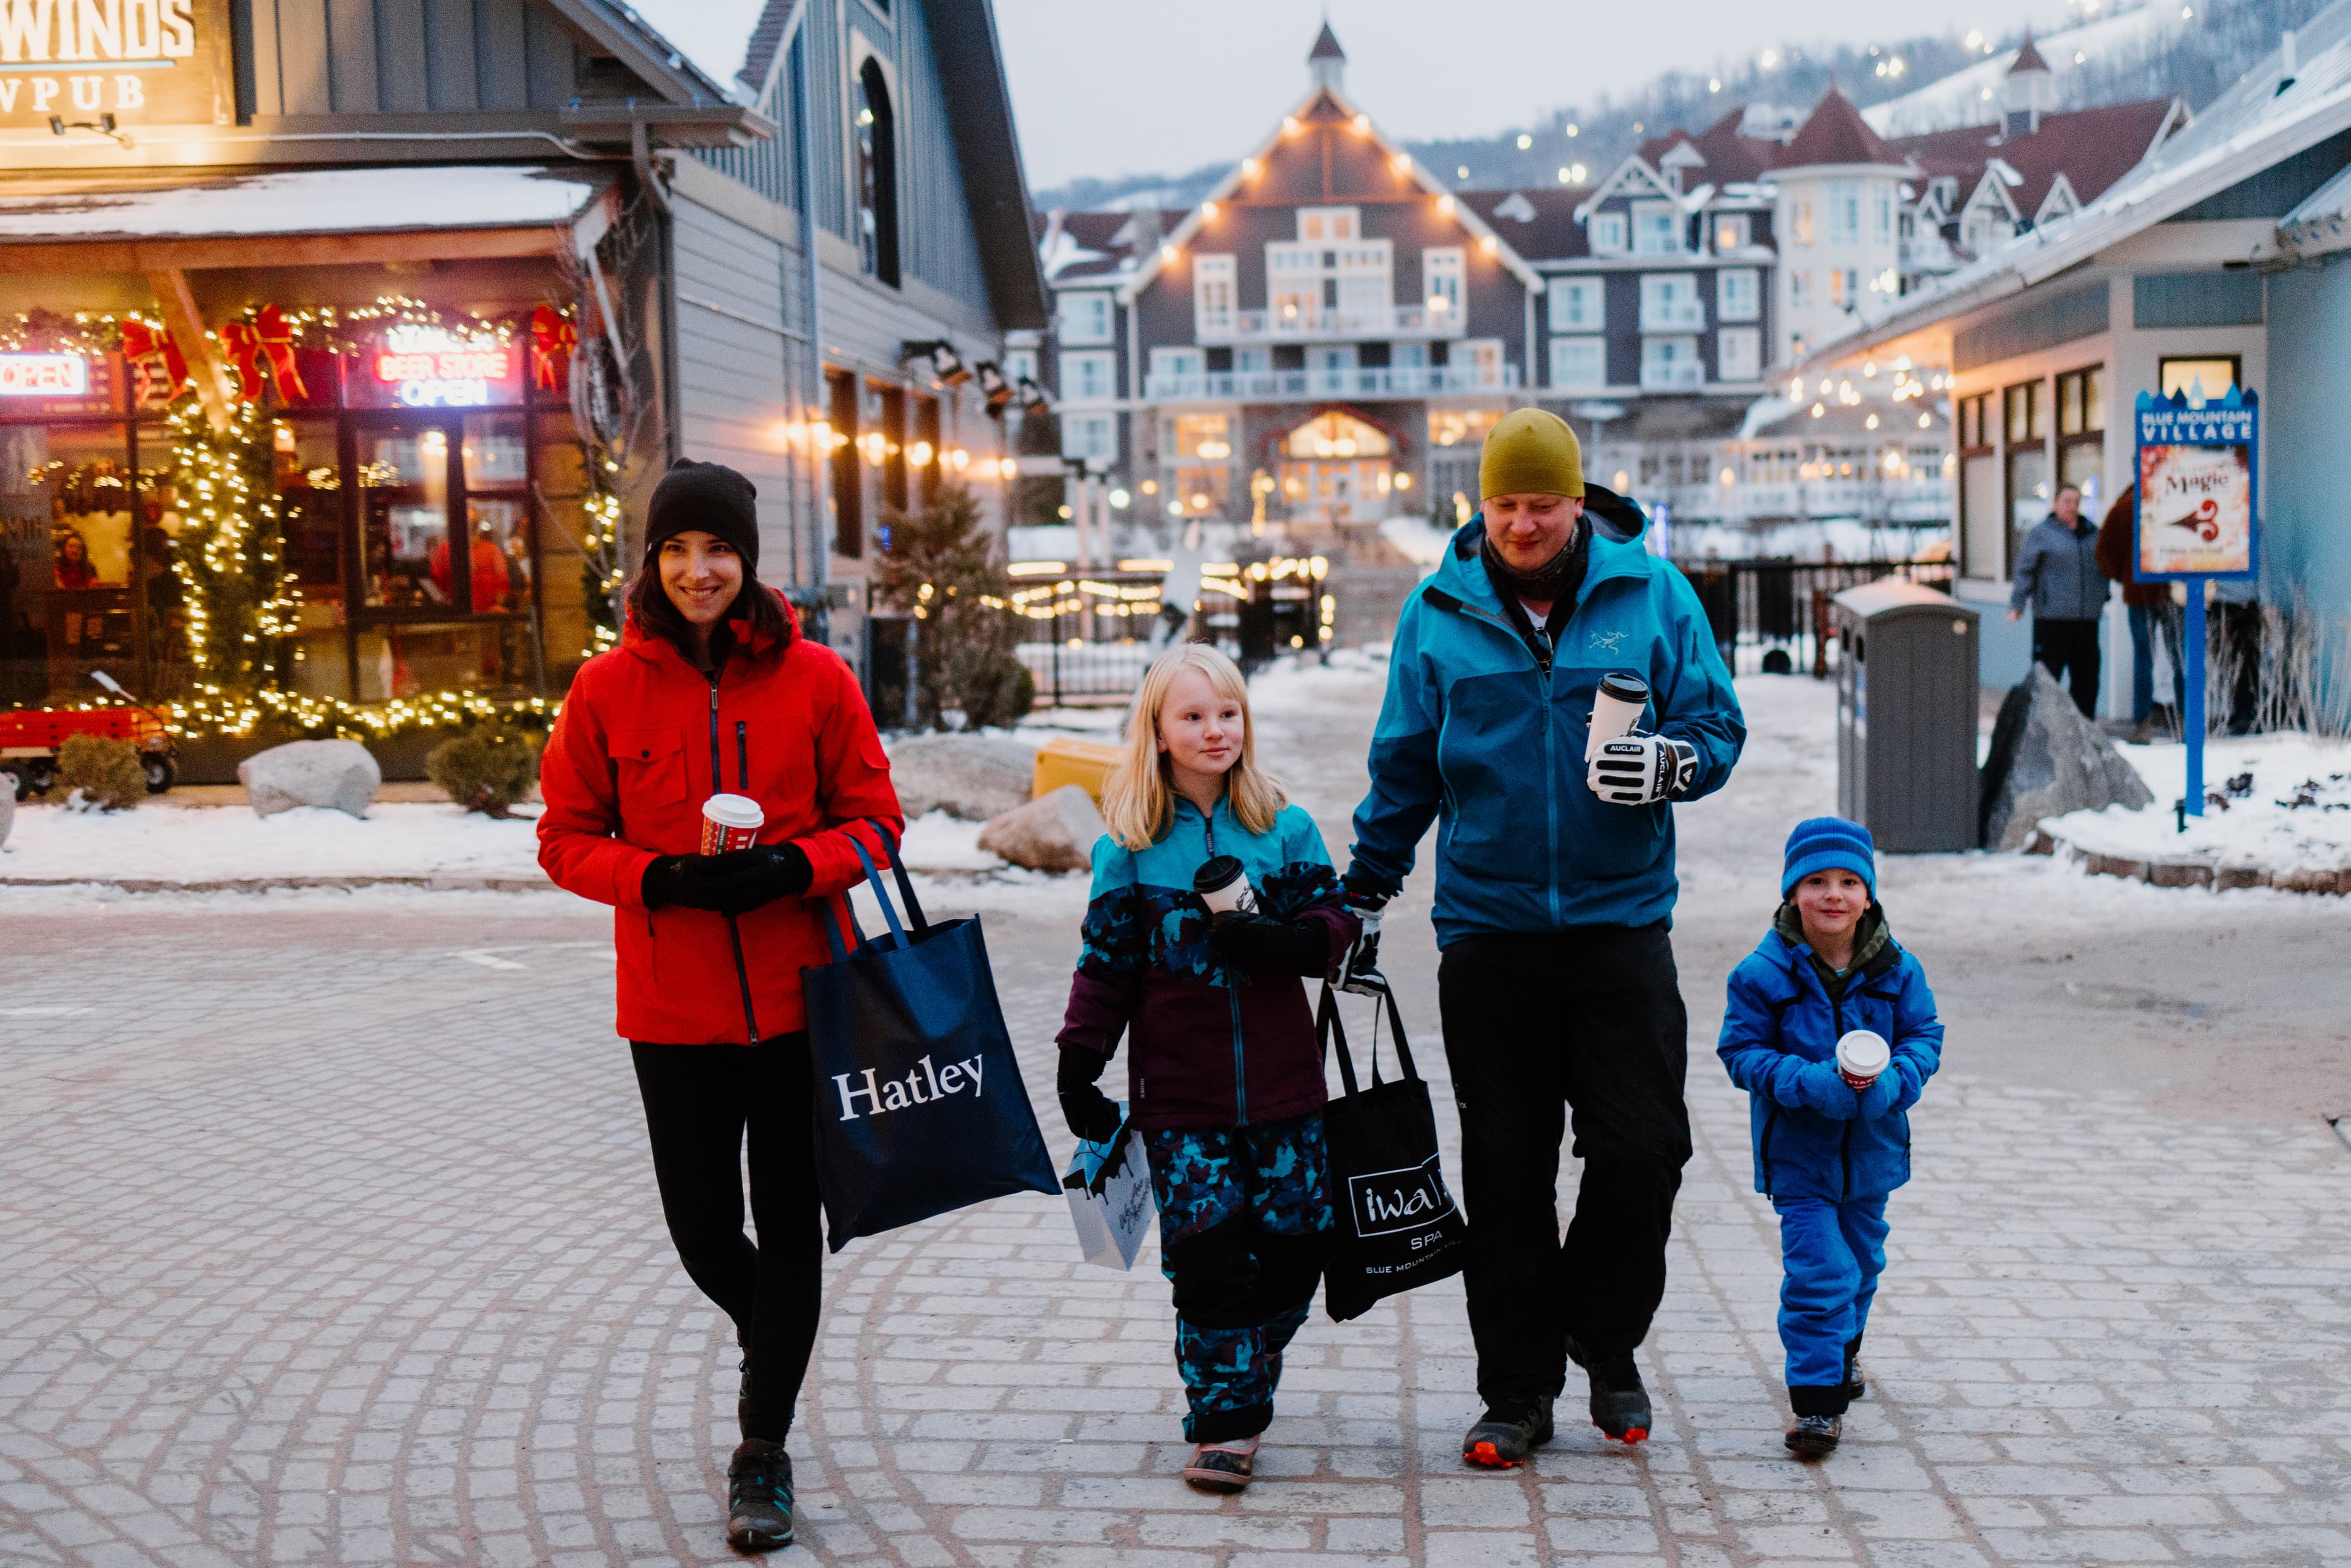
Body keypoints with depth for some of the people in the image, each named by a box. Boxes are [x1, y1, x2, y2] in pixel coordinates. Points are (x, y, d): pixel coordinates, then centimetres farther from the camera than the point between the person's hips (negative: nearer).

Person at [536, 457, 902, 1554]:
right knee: (702, 1230, 8)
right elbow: (567, 838, 3)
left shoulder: (814, 678, -3)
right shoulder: (608, 688, -1)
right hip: (673, 1008, 1)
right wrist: (660, 877, -15)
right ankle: (769, 1338, 43)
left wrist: (793, 866, -17)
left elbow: (873, 820, 2)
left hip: (799, 997, -1)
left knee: (787, 1226, 5)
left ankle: (763, 1451, 20)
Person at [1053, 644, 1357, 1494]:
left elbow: (1332, 919, 1)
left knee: (1294, 1247, 4)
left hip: (1282, 1083, 2)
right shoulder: (1130, 846, 2)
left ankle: (1247, 1388, 27)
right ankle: (1222, 1424, 7)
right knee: (1208, 1257, -5)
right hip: (1182, 1098, -2)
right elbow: (1106, 962, 4)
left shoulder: (1286, 827, 5)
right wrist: (1079, 1062, -1)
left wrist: (1278, 943, -19)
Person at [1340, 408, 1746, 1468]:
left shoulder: (1653, 594, 3)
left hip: (1621, 920, 0)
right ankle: (1517, 1391, 16)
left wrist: (1669, 763, -18)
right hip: (1488, 931, 1)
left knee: (1642, 1150, -3)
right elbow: (1404, 766, 13)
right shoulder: (1439, 611, 6)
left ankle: (1607, 1345, 22)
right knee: (1504, 1171, 4)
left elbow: (1718, 725, 5)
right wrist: (1362, 897, 12)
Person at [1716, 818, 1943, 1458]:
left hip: (1872, 1148, 4)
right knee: (1818, 1272, -12)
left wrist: (1891, 1081, -19)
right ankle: (1818, 1399, -4)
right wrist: (1812, 1082, -26)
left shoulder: (1897, 969, -4)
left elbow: (1924, 1037, 2)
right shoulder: (1764, 972, -14)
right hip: (1798, 1154, -4)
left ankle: (1843, 1346, 50)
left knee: (1861, 1260, 23)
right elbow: (1742, 1051, -12)